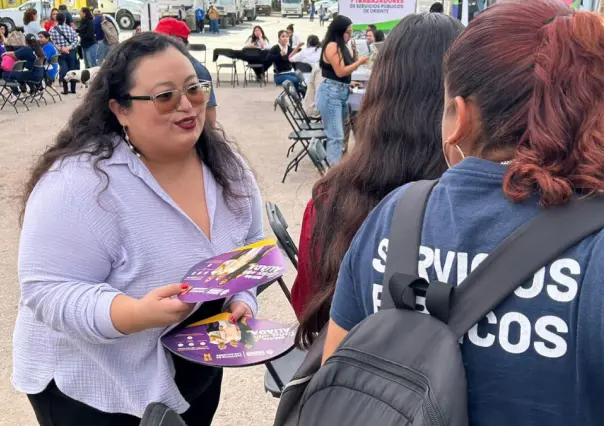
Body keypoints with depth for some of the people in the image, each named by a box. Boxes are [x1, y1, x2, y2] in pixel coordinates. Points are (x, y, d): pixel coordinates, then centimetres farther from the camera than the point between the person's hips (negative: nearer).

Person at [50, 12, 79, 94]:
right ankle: (73, 89, 12)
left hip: (60, 53, 0)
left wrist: (60, 48, -10)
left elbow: (52, 42, -9)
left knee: (63, 69, 2)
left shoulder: (52, 30, -2)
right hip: (71, 53, 0)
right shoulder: (70, 28, 0)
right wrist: (68, 47, -14)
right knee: (72, 69, 9)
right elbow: (75, 40, -7)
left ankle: (65, 89, -3)